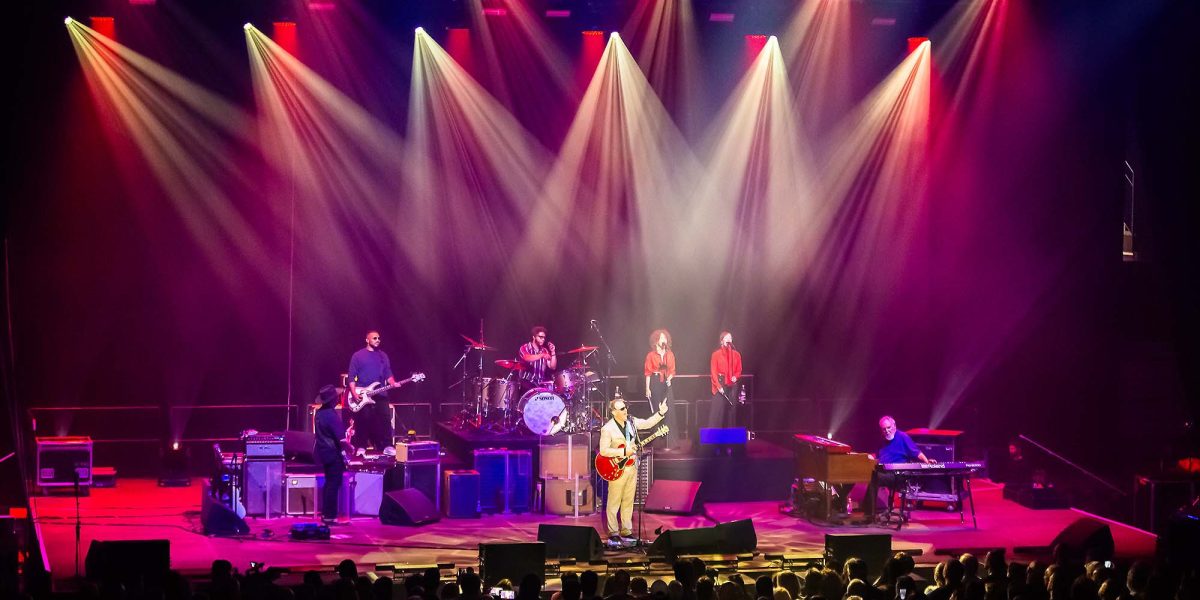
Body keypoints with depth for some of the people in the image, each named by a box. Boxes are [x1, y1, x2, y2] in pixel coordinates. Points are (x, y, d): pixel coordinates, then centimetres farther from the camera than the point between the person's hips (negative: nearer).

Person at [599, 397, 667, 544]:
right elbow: (603, 451, -18)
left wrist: (661, 413, 0)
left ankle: (626, 532, 19)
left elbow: (647, 423, 13)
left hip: (632, 467, 6)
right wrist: (624, 452, -21)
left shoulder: (631, 421, 5)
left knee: (628, 501, 11)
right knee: (614, 502, 0)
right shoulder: (608, 429, -14)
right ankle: (613, 534, 6)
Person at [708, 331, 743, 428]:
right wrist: (718, 386, -12)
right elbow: (713, 372, -3)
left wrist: (736, 376, -9)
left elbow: (739, 370, 14)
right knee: (718, 410, -8)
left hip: (732, 386, 3)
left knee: (730, 411, 2)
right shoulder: (716, 354, 0)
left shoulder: (736, 354, 9)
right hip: (720, 385, -3)